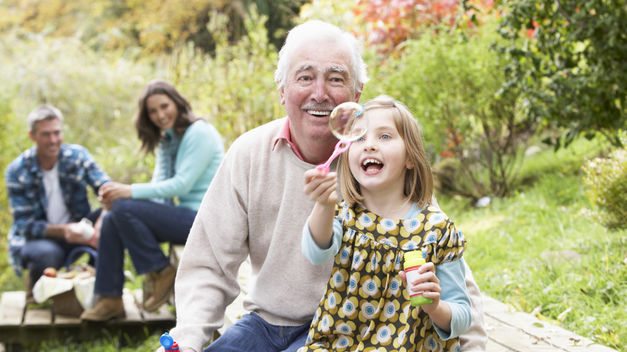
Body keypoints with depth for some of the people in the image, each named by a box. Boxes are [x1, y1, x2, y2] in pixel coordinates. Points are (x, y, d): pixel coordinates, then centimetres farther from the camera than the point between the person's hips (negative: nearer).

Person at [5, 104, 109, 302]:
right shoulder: (16, 172, -11)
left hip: (77, 230, 3)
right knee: (47, 254, -40)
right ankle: (35, 280, 0)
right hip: (36, 238, -3)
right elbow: (24, 225, -15)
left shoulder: (77, 156, -5)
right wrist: (63, 231, -34)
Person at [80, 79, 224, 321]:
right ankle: (110, 299, -4)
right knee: (110, 220, -4)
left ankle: (162, 274, -7)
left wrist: (131, 192, -22)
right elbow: (160, 185, 7)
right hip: (184, 215, 9)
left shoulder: (199, 133, -11)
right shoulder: (166, 140, 17)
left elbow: (182, 184, -20)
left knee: (123, 209, -21)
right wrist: (119, 194, -13)